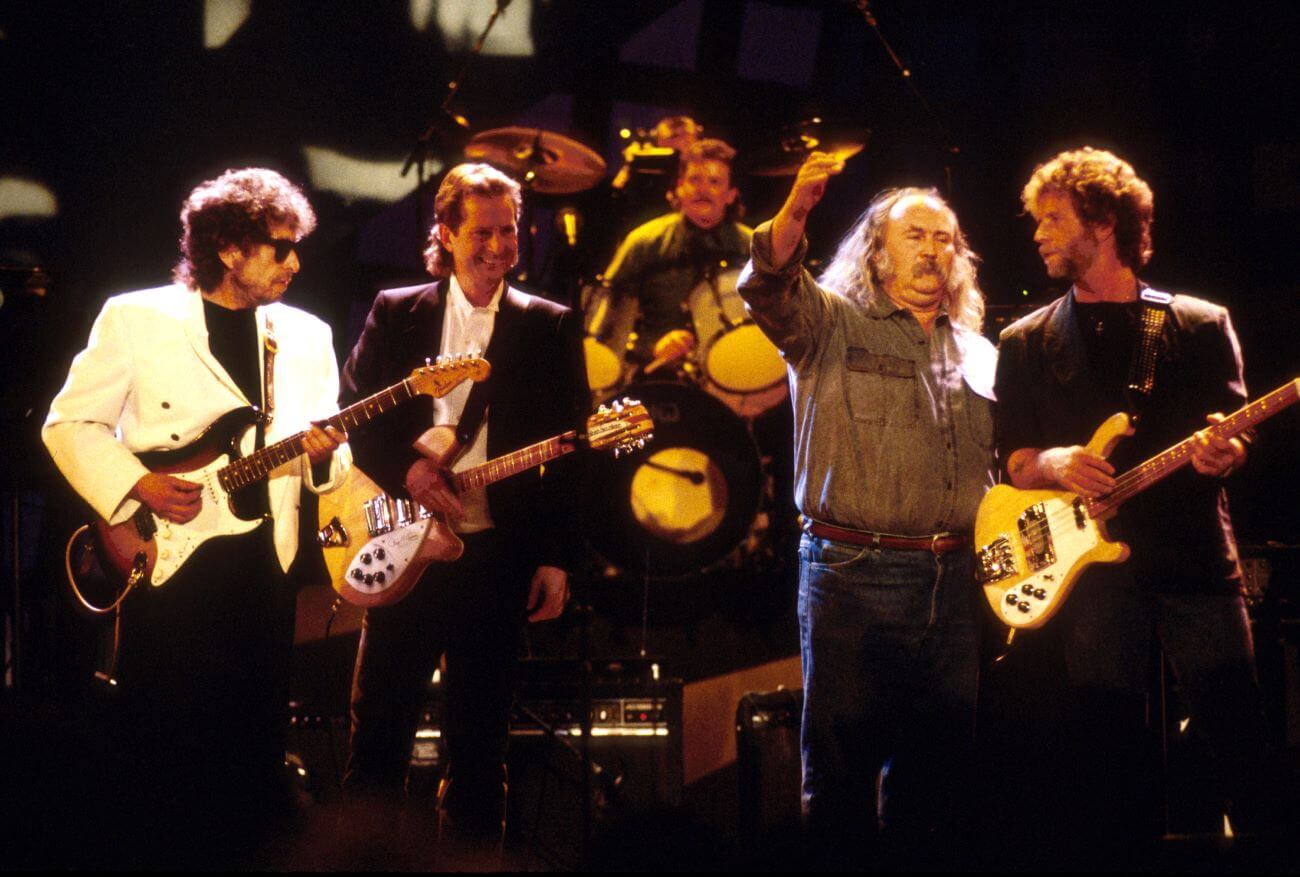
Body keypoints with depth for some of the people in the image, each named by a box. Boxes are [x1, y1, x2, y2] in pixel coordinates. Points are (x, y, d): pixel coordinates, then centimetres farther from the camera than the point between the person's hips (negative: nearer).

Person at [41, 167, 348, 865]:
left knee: (253, 748, 7)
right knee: (159, 743, -4)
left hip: (264, 567, 4)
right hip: (165, 566, -4)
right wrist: (138, 484, -14)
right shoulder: (137, 318, 0)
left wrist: (322, 457, -10)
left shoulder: (306, 336, 13)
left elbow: (330, 463, 14)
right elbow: (69, 423, 0)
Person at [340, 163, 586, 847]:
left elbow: (569, 454, 3)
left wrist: (557, 559, -3)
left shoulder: (550, 329, 6)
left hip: (498, 553, 0)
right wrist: (406, 467, -13)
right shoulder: (396, 314, 8)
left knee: (478, 740, 5)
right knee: (378, 733, 2)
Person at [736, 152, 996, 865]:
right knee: (842, 760, -3)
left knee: (936, 765, 8)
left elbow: (1003, 465, 24)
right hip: (853, 574, -5)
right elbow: (768, 287, -18)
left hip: (955, 581, 5)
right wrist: (794, 212, -37)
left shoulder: (978, 354, 19)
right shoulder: (831, 323, 3)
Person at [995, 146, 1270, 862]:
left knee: (1240, 738, -5)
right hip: (1094, 562, 1)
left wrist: (1224, 453, -18)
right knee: (1106, 754, 1)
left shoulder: (1201, 325, 8)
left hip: (1198, 559, -1)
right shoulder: (1027, 344, 12)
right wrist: (1055, 464, -12)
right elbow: (1015, 460, 10)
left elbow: (1234, 434, 6)